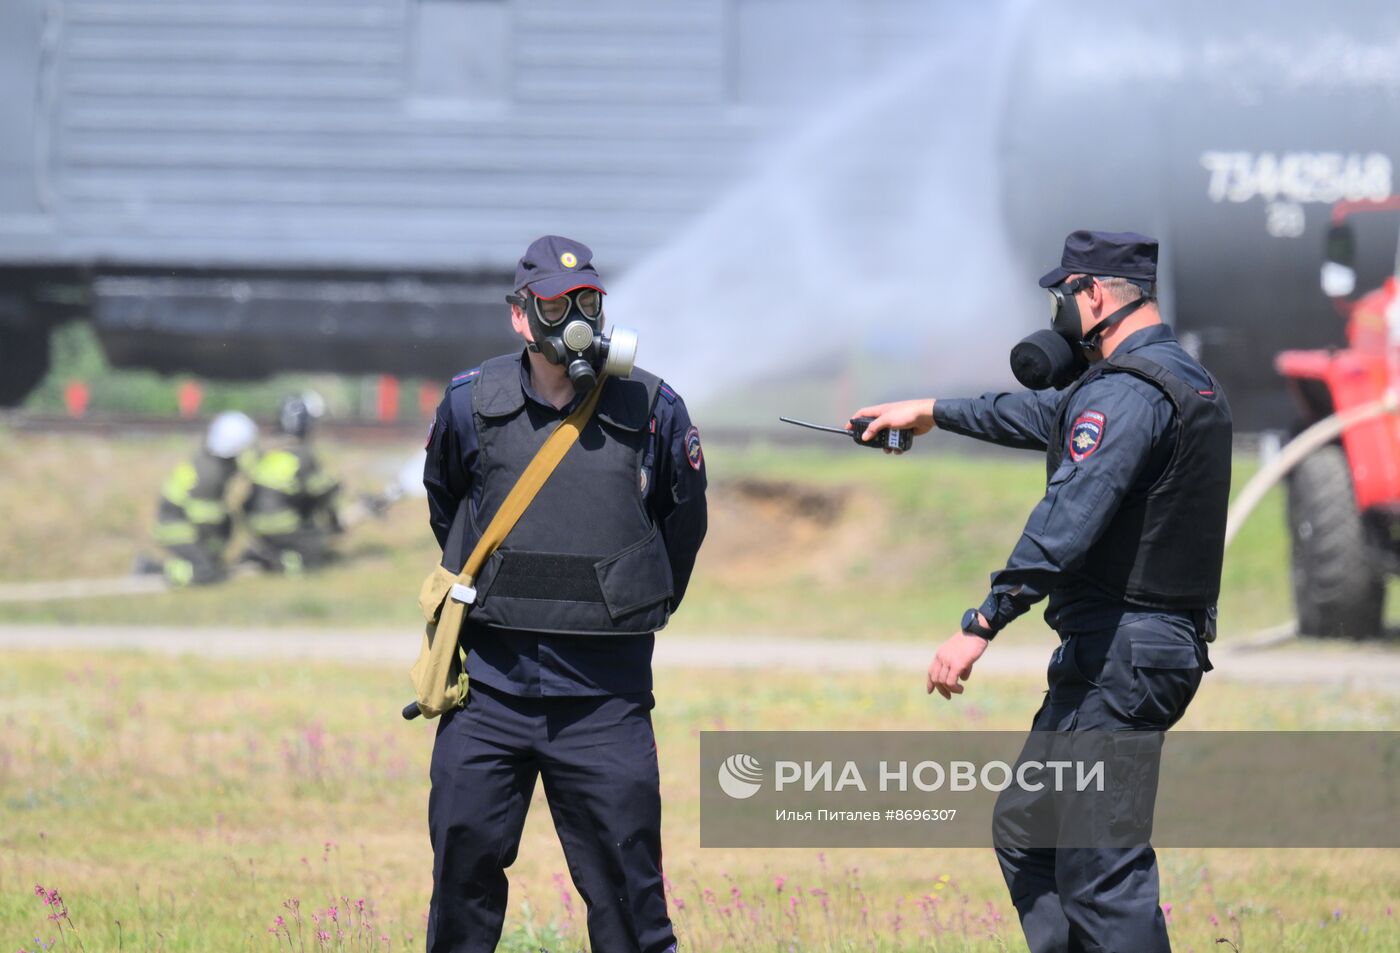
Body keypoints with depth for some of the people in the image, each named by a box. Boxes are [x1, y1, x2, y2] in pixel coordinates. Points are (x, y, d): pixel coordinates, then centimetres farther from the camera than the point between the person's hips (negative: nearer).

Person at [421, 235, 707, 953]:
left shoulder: (649, 409, -2)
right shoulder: (472, 403, 1)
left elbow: (683, 520, 14)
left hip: (604, 697, -1)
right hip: (489, 685, 1)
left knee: (626, 883, 0)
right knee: (464, 865, 6)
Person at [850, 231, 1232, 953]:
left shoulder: (1125, 393, -16)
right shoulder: (1187, 381, 17)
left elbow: (1067, 521, -28)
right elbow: (1052, 417, 34)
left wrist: (981, 625, -29)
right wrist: (934, 413, 44)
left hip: (1118, 655, -11)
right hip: (1170, 646, 11)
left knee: (1101, 867, -9)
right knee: (1024, 826, 19)